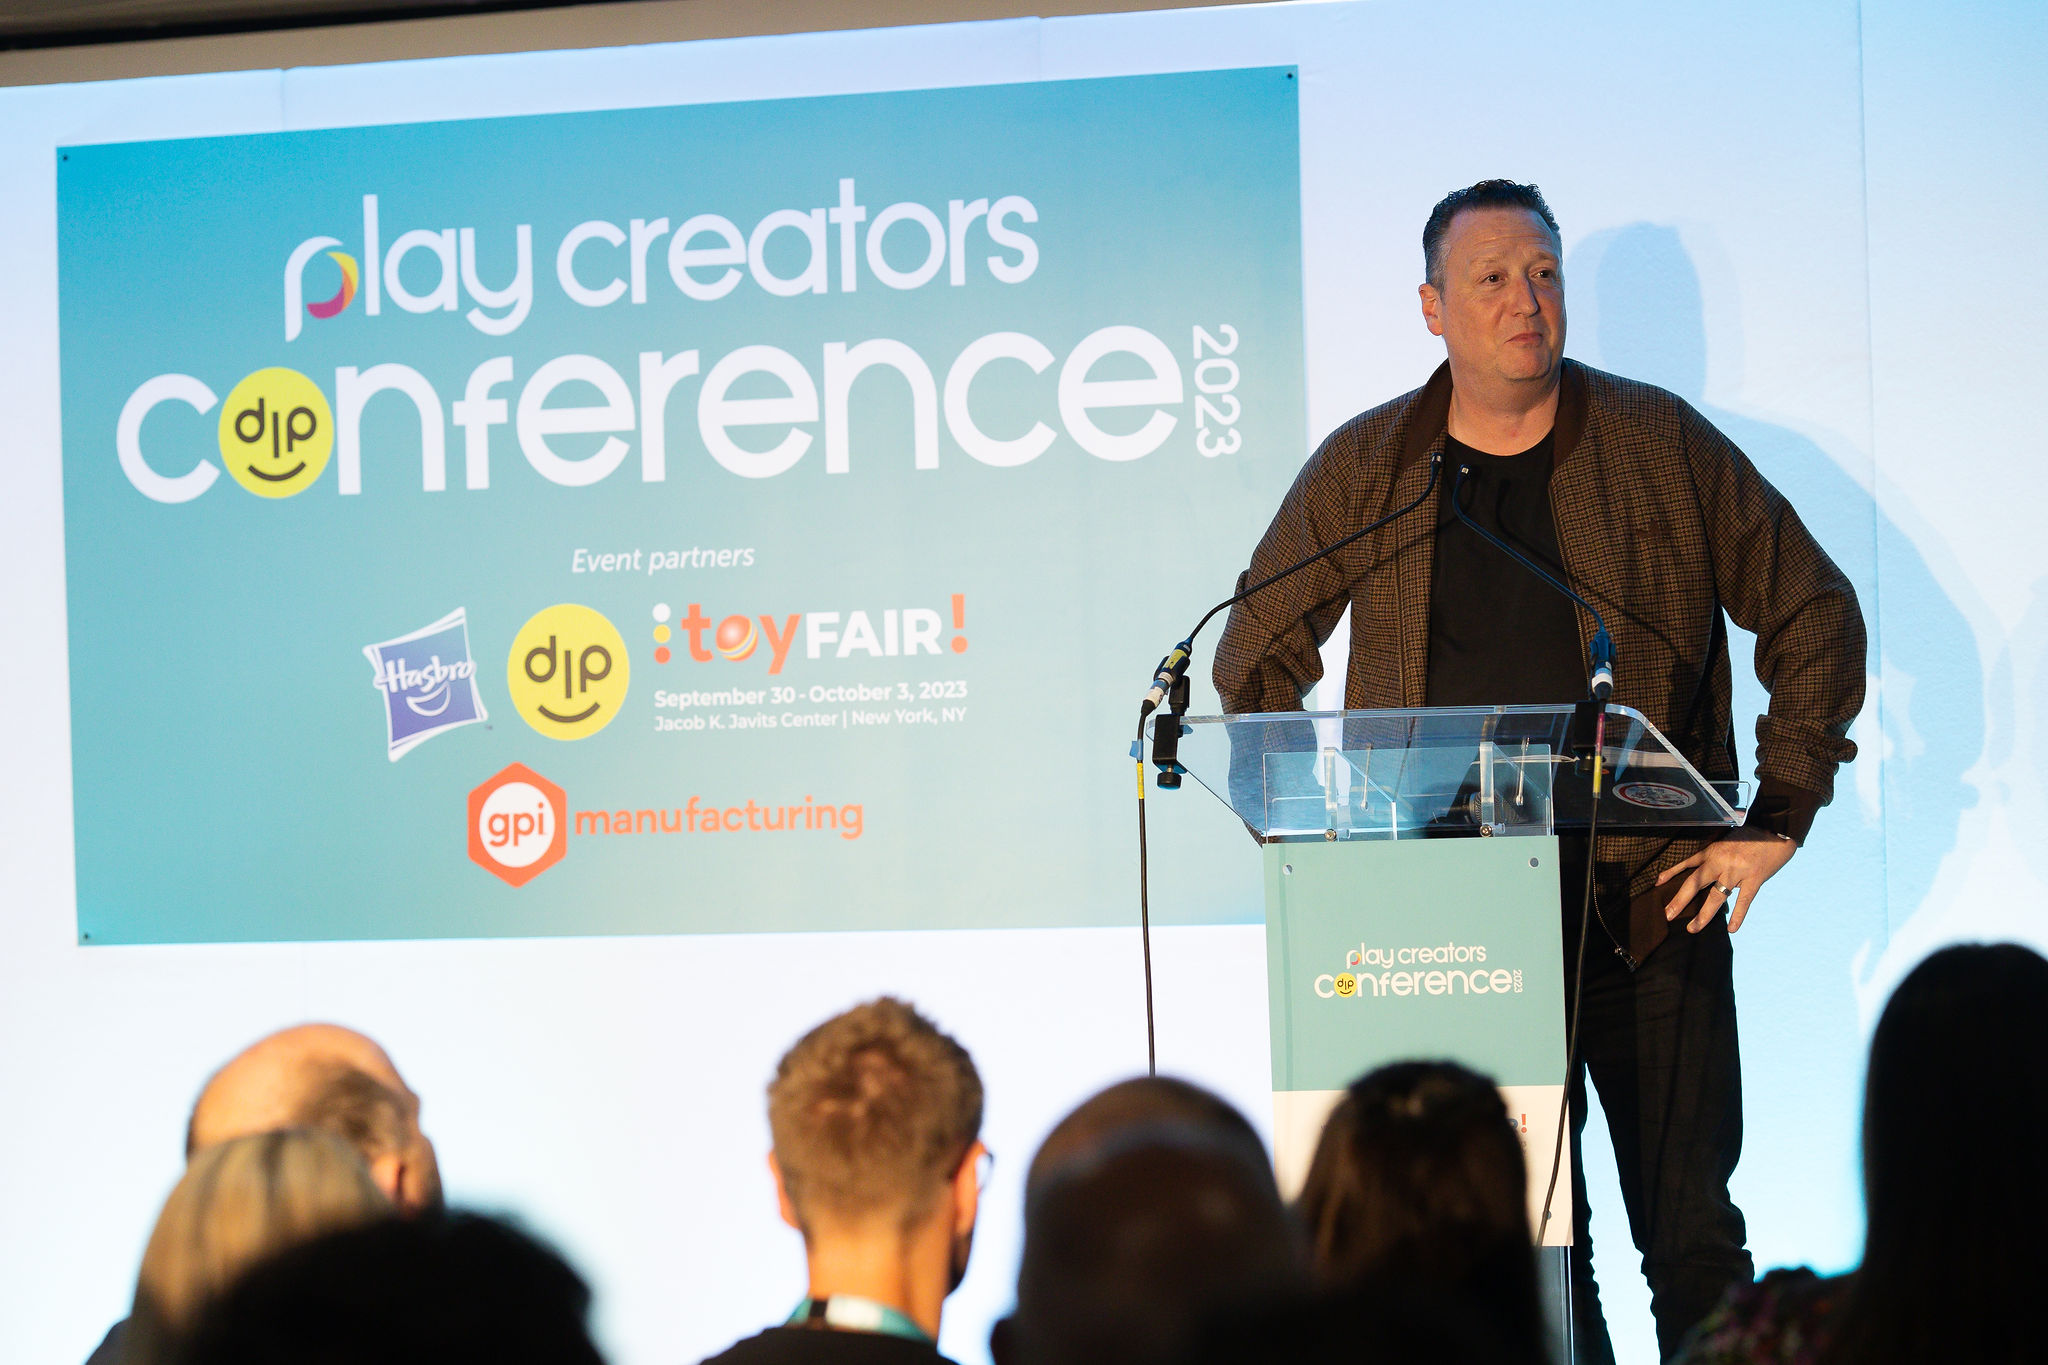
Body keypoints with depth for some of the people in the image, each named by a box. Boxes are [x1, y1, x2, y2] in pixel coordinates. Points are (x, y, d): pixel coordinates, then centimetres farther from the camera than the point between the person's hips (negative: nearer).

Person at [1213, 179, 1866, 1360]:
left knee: (1691, 1230, 2)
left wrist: (1777, 820, 1)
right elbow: (1258, 660, 14)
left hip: (1654, 904, -1)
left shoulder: (1662, 444, 1)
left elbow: (1813, 615, 6)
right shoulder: (1364, 469, 4)